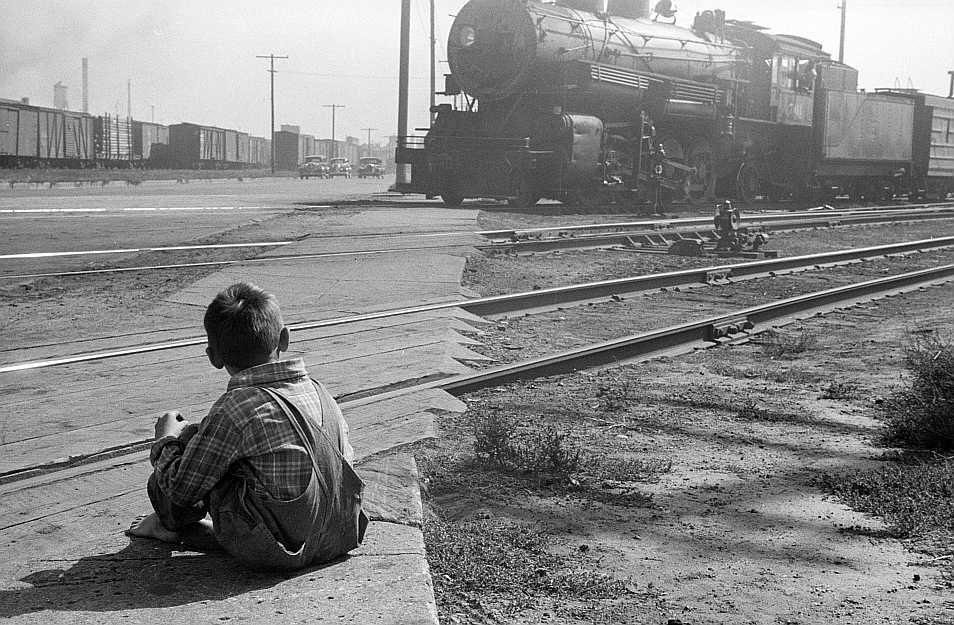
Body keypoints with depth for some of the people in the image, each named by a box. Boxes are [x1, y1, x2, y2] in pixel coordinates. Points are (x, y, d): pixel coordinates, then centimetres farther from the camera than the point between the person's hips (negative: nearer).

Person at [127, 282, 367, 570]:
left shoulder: (233, 408, -18)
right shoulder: (320, 392, 1)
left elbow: (181, 490, -11)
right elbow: (347, 458, 13)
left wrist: (167, 441, 12)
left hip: (271, 554, -7)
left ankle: (170, 525, 33)